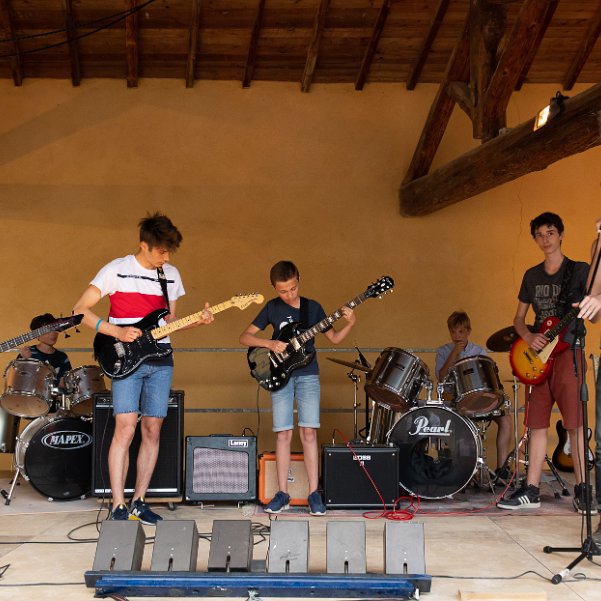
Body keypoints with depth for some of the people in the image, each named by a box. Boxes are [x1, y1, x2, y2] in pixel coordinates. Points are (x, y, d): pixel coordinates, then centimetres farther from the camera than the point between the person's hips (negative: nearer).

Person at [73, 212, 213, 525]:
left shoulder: (171, 274, 11)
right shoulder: (116, 270, -5)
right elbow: (79, 310, -6)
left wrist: (196, 321, 0)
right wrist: (116, 331, -17)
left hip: (160, 361, 5)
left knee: (152, 430, 4)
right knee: (125, 428, -13)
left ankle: (138, 501, 15)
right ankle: (118, 506, -7)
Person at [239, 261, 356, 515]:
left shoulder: (313, 307, 6)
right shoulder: (272, 308, 2)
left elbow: (334, 338, 12)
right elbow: (244, 337, 2)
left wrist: (350, 323, -6)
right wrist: (269, 344, -14)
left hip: (307, 375, 0)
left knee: (308, 433, -6)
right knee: (283, 434, 0)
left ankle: (314, 493, 0)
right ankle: (282, 494, 8)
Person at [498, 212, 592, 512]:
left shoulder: (579, 271, 1)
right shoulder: (531, 275, 14)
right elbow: (518, 318, 17)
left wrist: (584, 310, -26)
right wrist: (528, 337, -3)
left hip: (567, 350, -5)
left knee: (574, 422, -7)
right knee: (536, 423, 5)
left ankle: (582, 491, 1)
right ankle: (531, 490, 9)